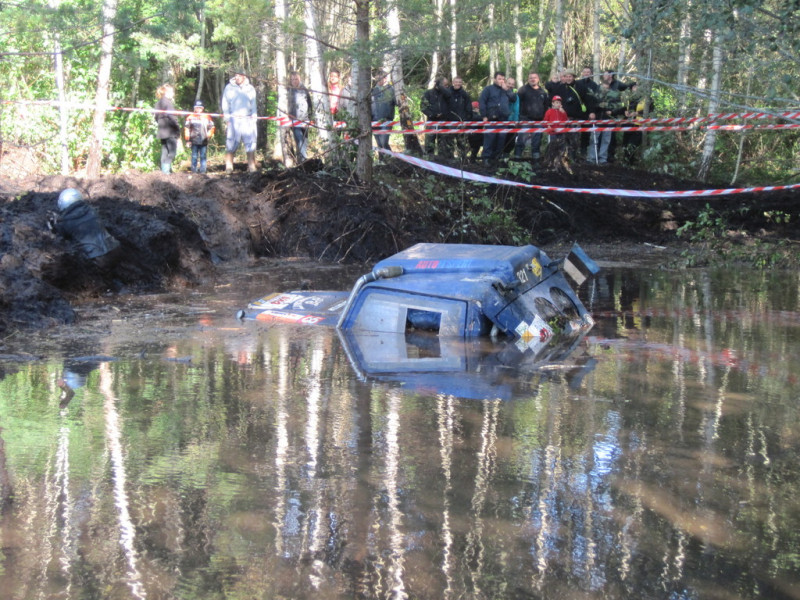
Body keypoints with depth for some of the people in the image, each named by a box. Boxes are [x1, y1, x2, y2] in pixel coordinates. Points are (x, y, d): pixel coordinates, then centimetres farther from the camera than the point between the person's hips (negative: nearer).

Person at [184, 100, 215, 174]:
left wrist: (208, 134, -6)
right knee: (194, 157, 1)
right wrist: (188, 140, 3)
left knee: (203, 156, 0)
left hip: (204, 141, 1)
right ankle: (194, 171, 4)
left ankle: (203, 171, 3)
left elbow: (212, 127, 12)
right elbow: (186, 129, 8)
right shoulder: (190, 117, 7)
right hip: (194, 141, -1)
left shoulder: (207, 117, 10)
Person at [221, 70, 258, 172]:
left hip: (247, 119, 1)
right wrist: (227, 119, 1)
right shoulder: (229, 88, 8)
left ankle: (251, 166, -2)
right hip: (233, 119, -1)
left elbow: (253, 104, 17)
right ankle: (229, 167, -4)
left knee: (250, 143, -4)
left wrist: (253, 117, 8)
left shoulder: (250, 89, 12)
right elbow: (225, 104, 9)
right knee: (231, 144, -6)